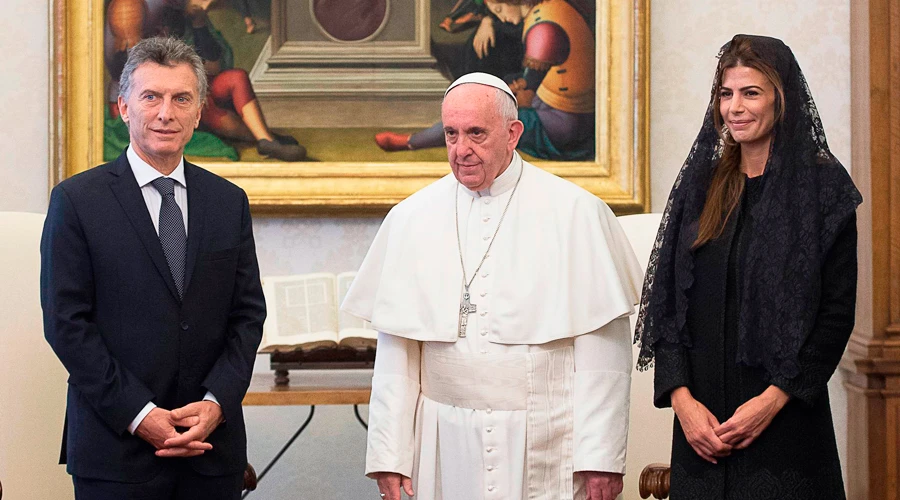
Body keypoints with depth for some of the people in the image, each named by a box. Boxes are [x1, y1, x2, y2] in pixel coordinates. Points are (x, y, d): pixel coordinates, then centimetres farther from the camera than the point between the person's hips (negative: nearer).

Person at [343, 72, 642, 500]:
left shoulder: (575, 212, -3)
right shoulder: (412, 218, 6)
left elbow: (601, 350, -6)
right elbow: (396, 351, 5)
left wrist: (600, 457, -10)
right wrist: (389, 456, 0)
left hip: (545, 449, -2)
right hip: (447, 450, 2)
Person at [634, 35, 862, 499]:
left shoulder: (823, 186, -2)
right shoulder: (699, 183, 9)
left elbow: (838, 310, -7)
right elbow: (668, 300, 5)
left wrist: (775, 398, -14)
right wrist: (681, 396, -7)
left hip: (785, 418, -3)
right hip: (702, 417, 4)